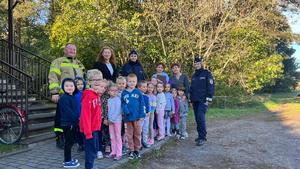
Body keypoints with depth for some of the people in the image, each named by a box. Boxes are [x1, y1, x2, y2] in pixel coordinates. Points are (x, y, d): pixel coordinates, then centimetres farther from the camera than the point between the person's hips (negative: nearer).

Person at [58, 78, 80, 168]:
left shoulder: (73, 97, 12)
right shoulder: (64, 98, -15)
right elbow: (68, 111, -22)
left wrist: (77, 119, 4)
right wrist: (77, 119, -19)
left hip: (73, 123, 8)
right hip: (67, 123, -8)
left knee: (71, 141, 15)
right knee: (68, 142, -1)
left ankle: (68, 159, 28)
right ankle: (67, 162, 10)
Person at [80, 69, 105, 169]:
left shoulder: (97, 95, 8)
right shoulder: (88, 96, -19)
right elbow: (86, 115, -22)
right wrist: (88, 131, -22)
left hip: (95, 127, 9)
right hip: (89, 129, -9)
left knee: (95, 148, 19)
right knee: (91, 150, 0)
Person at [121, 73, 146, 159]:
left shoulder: (138, 92, -1)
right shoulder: (124, 93, 2)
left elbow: (142, 104, -1)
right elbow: (123, 104, 2)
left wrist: (142, 115, -7)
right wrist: (125, 110, -15)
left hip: (137, 117, -1)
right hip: (128, 117, 1)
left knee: (137, 134, 9)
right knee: (130, 134, 10)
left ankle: (137, 150, 23)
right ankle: (131, 150, 21)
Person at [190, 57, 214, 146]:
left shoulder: (207, 73, -2)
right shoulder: (194, 75, 18)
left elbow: (211, 86, -8)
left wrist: (208, 99, -15)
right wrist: (191, 98, 17)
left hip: (203, 100, -7)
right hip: (195, 100, 7)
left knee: (200, 117, -17)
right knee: (197, 118, 8)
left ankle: (202, 137, -12)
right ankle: (200, 135, 18)